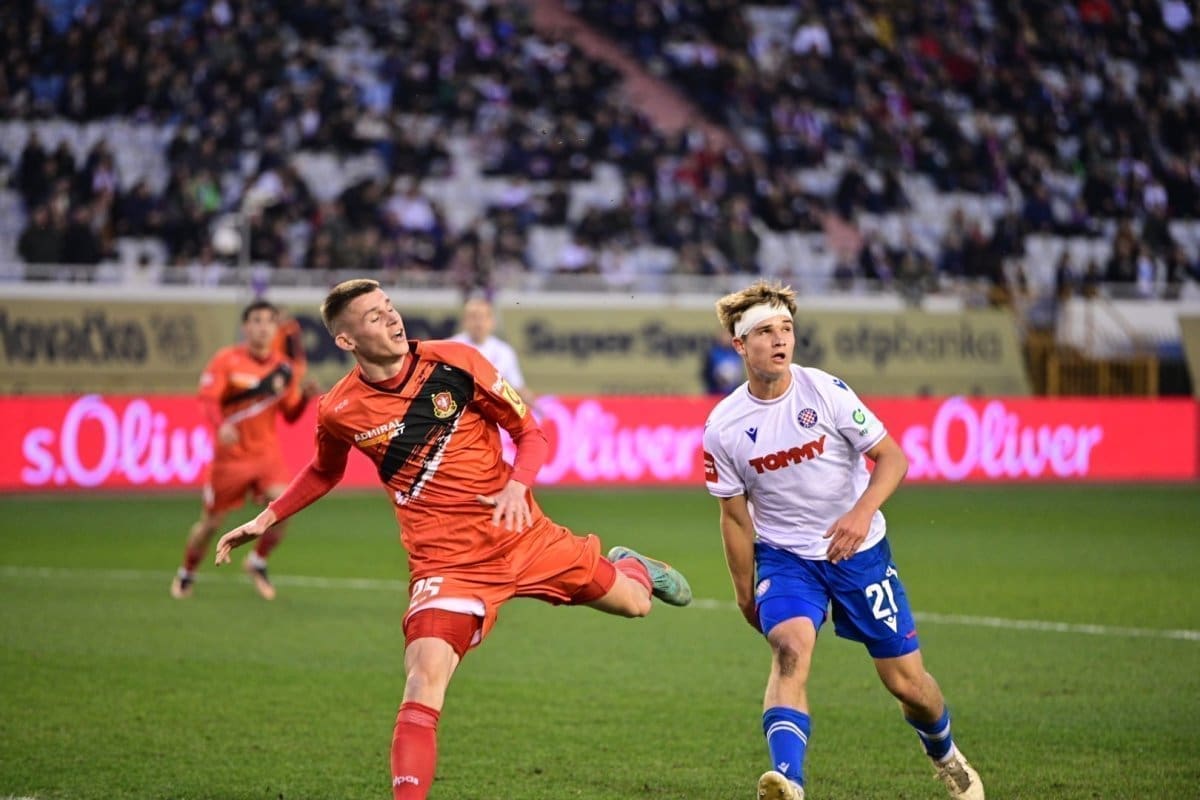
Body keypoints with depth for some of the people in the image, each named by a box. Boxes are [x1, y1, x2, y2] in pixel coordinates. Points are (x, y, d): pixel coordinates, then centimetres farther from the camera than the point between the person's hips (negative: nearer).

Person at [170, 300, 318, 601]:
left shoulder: (284, 368, 2)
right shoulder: (226, 360, -8)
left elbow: (290, 415, 10)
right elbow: (207, 397, -17)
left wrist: (304, 397, -10)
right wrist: (221, 425, -35)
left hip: (267, 454, 2)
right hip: (231, 455, -2)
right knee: (211, 522, 6)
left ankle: (258, 562, 6)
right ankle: (186, 574, 32)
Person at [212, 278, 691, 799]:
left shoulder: (454, 362, -9)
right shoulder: (338, 412, -7)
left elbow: (531, 434, 0)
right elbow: (324, 473, 18)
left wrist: (517, 486, -19)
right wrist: (267, 518, 9)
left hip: (522, 534, 2)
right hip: (446, 564, -2)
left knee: (634, 603, 14)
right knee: (424, 682, -25)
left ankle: (629, 567, 53)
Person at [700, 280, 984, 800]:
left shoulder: (825, 391, -13)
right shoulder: (723, 428, -9)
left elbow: (891, 456, -9)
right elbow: (735, 517, 2)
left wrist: (862, 512, -27)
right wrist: (746, 595, 7)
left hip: (859, 549, 0)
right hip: (784, 556, 0)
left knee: (905, 680, 4)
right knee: (790, 648, -30)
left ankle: (945, 755, 36)